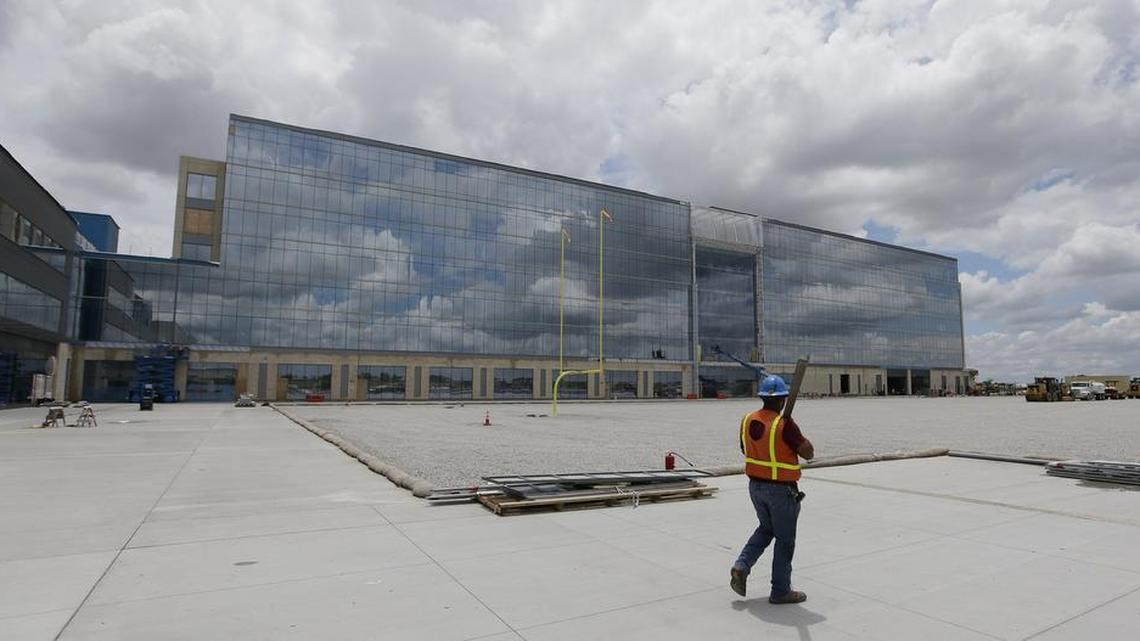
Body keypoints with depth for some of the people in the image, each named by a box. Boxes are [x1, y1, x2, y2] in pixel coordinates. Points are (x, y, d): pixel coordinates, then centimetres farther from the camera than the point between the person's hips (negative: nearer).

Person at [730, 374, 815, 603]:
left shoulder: (748, 420, -2)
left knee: (766, 529, 25)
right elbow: (808, 453, -17)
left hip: (755, 486, 6)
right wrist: (796, 437, -4)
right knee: (785, 539, 10)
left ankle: (741, 566, 11)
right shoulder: (785, 424, -23)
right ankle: (780, 591, 20)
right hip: (781, 490, -6)